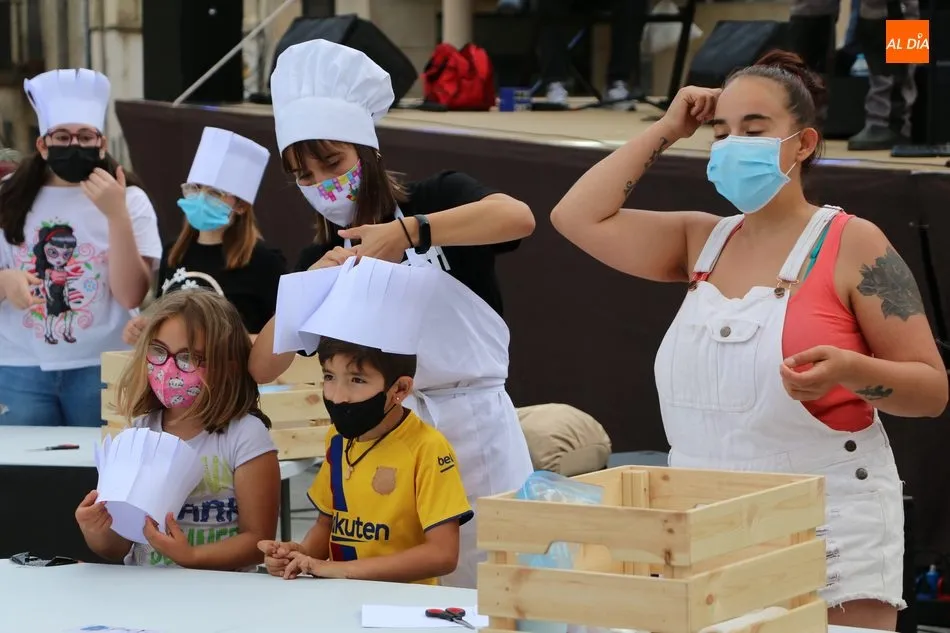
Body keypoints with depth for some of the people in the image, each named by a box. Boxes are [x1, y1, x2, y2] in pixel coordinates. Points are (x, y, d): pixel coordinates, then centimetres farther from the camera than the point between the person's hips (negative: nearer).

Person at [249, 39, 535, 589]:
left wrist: (408, 233, -30)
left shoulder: (435, 198, -1)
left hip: (472, 427, -4)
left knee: (485, 586, 1)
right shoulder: (322, 259, 11)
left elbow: (518, 217, -24)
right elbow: (262, 368, 2)